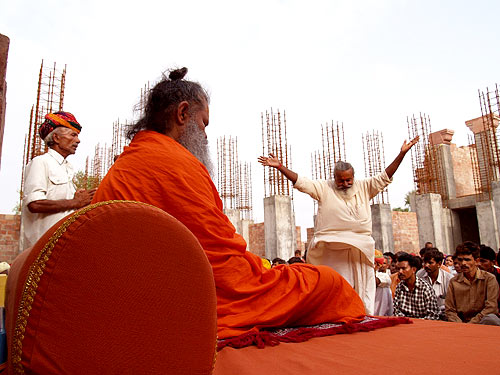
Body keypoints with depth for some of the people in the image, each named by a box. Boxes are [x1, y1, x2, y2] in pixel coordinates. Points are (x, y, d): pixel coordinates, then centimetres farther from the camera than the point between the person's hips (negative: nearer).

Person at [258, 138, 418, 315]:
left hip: (360, 248, 3)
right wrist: (280, 167, -11)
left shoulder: (364, 187, 11)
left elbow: (385, 177, 9)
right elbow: (300, 182, -2)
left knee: (362, 289, 8)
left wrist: (402, 154, 3)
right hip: (332, 249, -2)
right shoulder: (324, 188, 4)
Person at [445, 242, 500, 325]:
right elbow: (449, 310, 5)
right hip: (462, 323, 0)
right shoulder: (453, 282, 7)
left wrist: (472, 323, -15)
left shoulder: (489, 278, 0)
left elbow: (491, 307, -8)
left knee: (491, 318, -36)